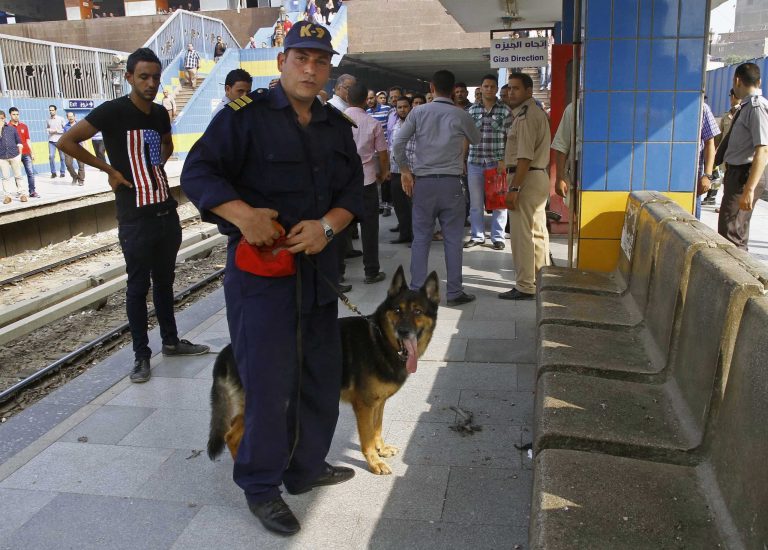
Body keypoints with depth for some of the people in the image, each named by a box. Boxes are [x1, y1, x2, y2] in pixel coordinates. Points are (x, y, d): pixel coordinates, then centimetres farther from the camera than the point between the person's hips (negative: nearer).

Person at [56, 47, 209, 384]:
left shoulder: (160, 113, 8)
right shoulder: (113, 111, -10)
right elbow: (66, 142, -13)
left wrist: (157, 166, 11)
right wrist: (109, 170, -10)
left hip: (167, 211, 6)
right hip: (136, 218, -6)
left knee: (164, 280, 16)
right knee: (138, 286, 3)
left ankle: (170, 341, 29)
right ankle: (141, 355, 14)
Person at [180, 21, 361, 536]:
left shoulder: (336, 125, 11)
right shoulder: (246, 115, -6)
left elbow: (354, 188, 8)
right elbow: (197, 172, -9)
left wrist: (328, 224, -12)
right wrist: (241, 213, -26)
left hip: (319, 266, 7)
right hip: (260, 267, -6)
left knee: (321, 372, 15)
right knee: (269, 379, -2)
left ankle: (307, 466, 35)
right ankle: (262, 485, 18)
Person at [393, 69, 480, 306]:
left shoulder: (418, 112, -1)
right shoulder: (461, 116, -1)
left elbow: (397, 144, -5)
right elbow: (476, 139, 18)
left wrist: (405, 171, 5)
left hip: (423, 182, 1)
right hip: (450, 182, -1)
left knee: (421, 238, 8)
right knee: (453, 239, 6)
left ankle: (416, 291, 11)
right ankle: (454, 292, 11)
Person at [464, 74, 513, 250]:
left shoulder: (505, 111, 1)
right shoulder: (472, 111, 8)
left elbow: (510, 138, -1)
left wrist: (503, 161, -10)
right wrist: (462, 159, 7)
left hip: (496, 162, -2)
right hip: (475, 162, 2)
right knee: (475, 202, 7)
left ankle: (498, 237, 12)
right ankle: (476, 235, 18)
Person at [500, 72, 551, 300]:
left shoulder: (525, 116, -15)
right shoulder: (539, 113, 18)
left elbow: (525, 157, -22)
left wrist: (513, 188, -23)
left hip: (526, 178, -11)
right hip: (540, 177, 11)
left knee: (521, 234, -6)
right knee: (537, 232, 16)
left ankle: (525, 287, -1)